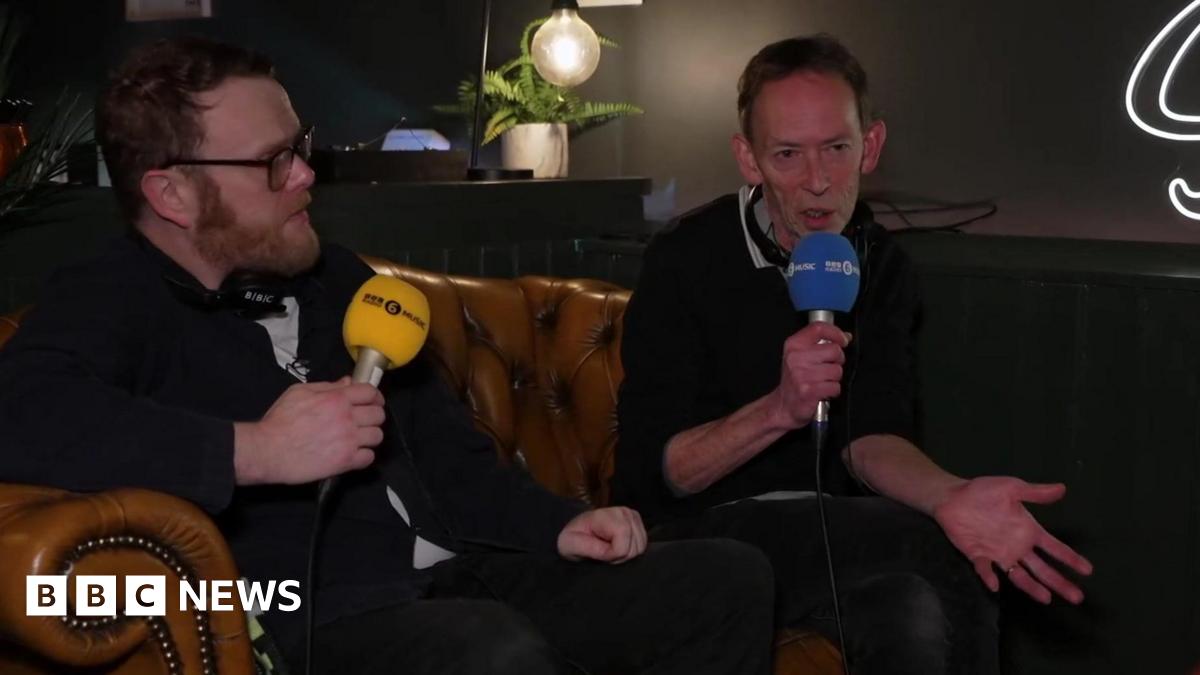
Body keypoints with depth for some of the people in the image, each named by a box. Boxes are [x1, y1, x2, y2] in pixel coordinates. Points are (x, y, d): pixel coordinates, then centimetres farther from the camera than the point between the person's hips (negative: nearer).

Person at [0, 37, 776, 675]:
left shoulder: (335, 277, 19)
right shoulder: (110, 304, -5)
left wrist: (558, 523, 10)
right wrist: (253, 451, -29)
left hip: (459, 581, 8)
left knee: (728, 579, 0)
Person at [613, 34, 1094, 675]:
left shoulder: (882, 266, 3)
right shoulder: (685, 260, -12)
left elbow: (870, 436, -7)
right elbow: (652, 468, -13)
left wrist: (950, 496, -29)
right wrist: (779, 410, -30)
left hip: (825, 531, 5)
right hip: (698, 530, -4)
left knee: (917, 615, -29)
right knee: (941, 552, -28)